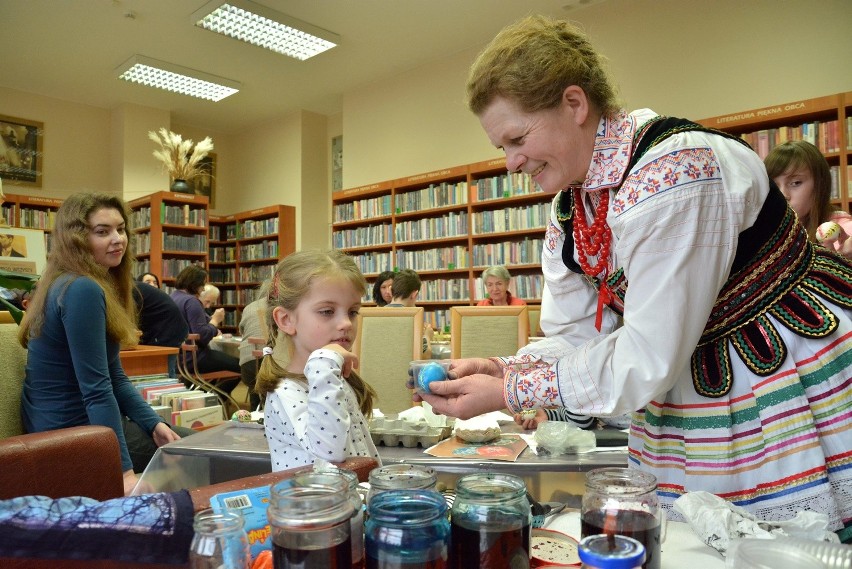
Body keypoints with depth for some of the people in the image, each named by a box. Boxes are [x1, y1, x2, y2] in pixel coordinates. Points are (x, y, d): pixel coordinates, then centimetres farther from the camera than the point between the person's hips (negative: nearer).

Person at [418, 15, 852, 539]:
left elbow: (647, 361, -27)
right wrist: (499, 370, -17)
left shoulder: (675, 173, -28)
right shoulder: (570, 206, -1)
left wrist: (509, 393, -22)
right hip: (693, 392, 7)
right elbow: (576, 337, 1)